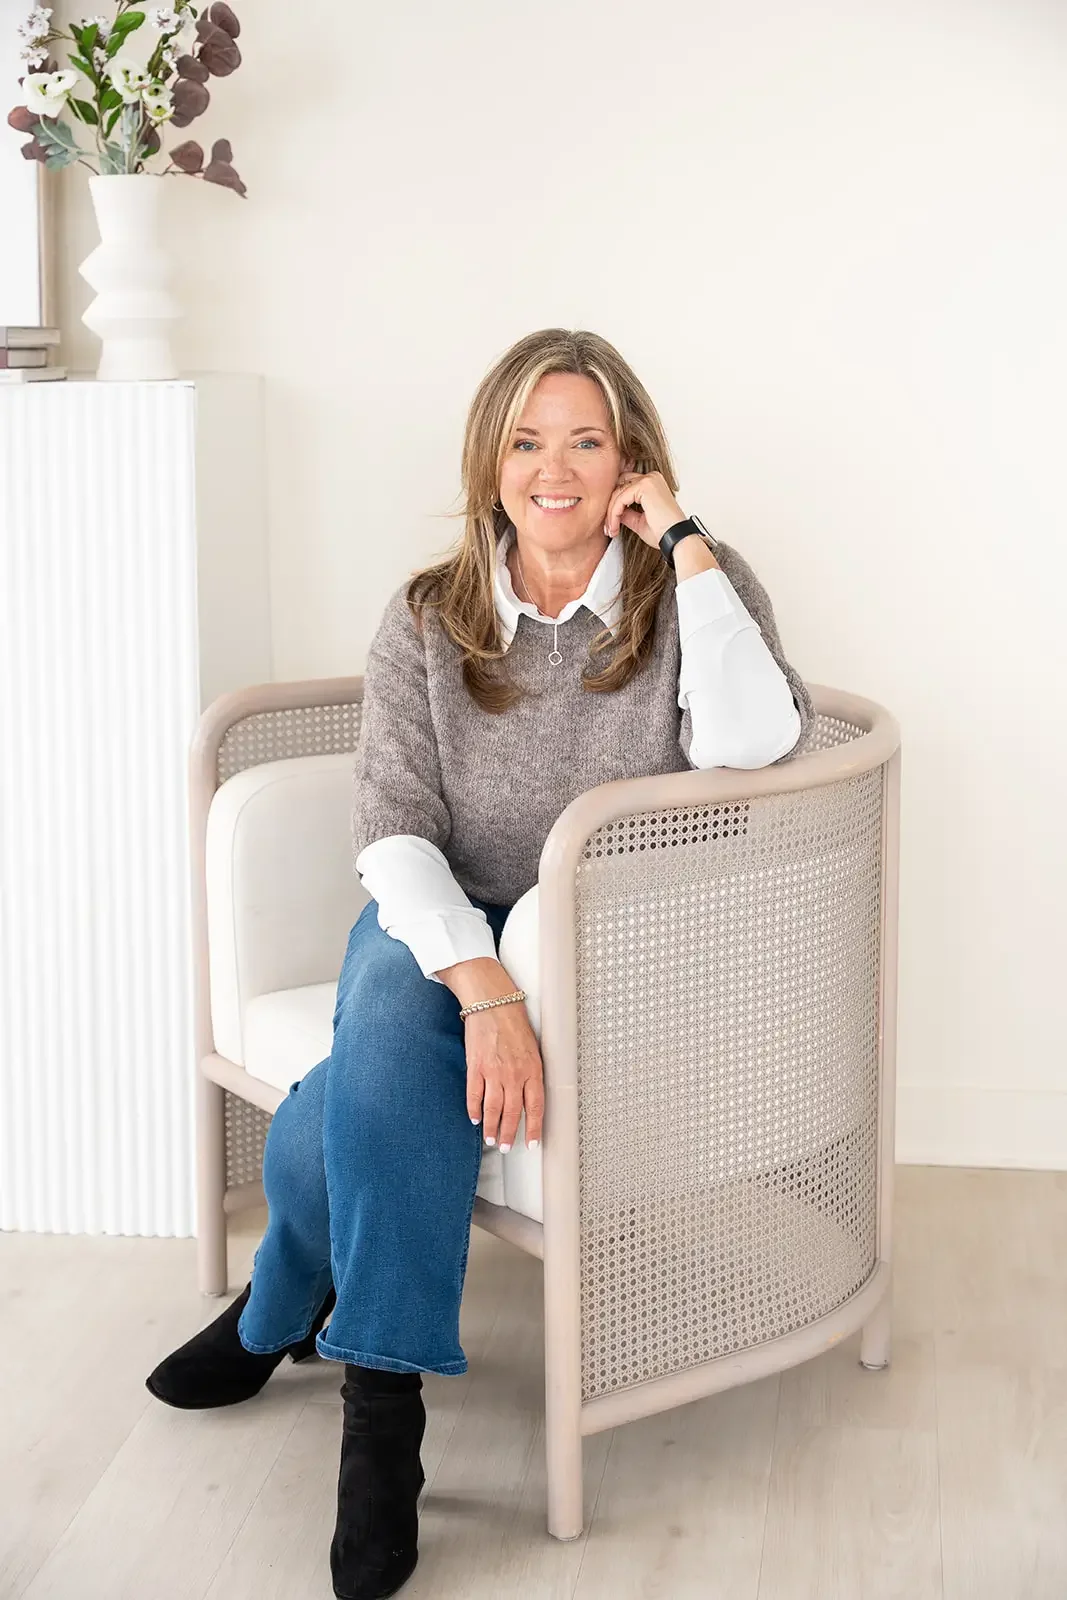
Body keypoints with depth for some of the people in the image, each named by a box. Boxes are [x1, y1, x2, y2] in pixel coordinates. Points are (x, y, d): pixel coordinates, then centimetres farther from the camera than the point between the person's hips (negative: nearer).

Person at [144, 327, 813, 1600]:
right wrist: (485, 990, -26)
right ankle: (381, 1403, -12)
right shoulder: (428, 619, 2)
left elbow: (752, 745, -23)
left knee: (357, 1103, -29)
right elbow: (395, 834, -9)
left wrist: (686, 542, -17)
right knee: (390, 1034, -33)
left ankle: (280, 1314, -4)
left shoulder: (695, 591, -2)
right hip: (446, 923, 2)